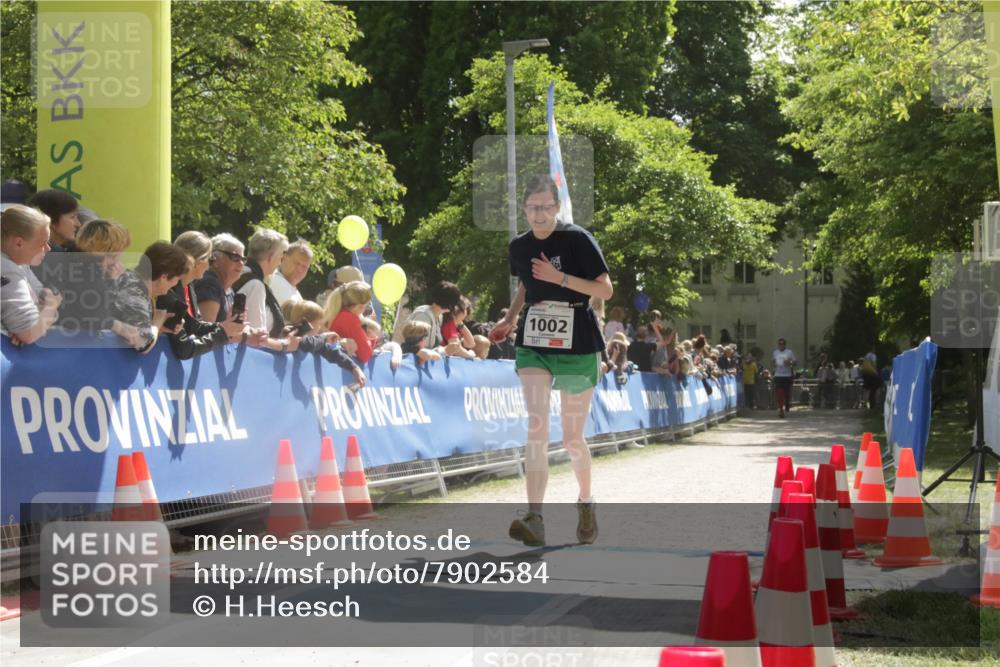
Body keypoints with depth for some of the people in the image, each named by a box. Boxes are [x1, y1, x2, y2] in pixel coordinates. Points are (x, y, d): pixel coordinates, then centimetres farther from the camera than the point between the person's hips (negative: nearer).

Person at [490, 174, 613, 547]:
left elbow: (606, 290, -10)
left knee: (572, 438, 7)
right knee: (536, 428, -15)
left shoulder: (577, 239, -9)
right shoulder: (518, 247, 5)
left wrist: (560, 278, -20)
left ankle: (585, 503, 34)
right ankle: (534, 519, -23)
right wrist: (509, 320, 11)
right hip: (533, 345, 3)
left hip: (577, 346, -3)